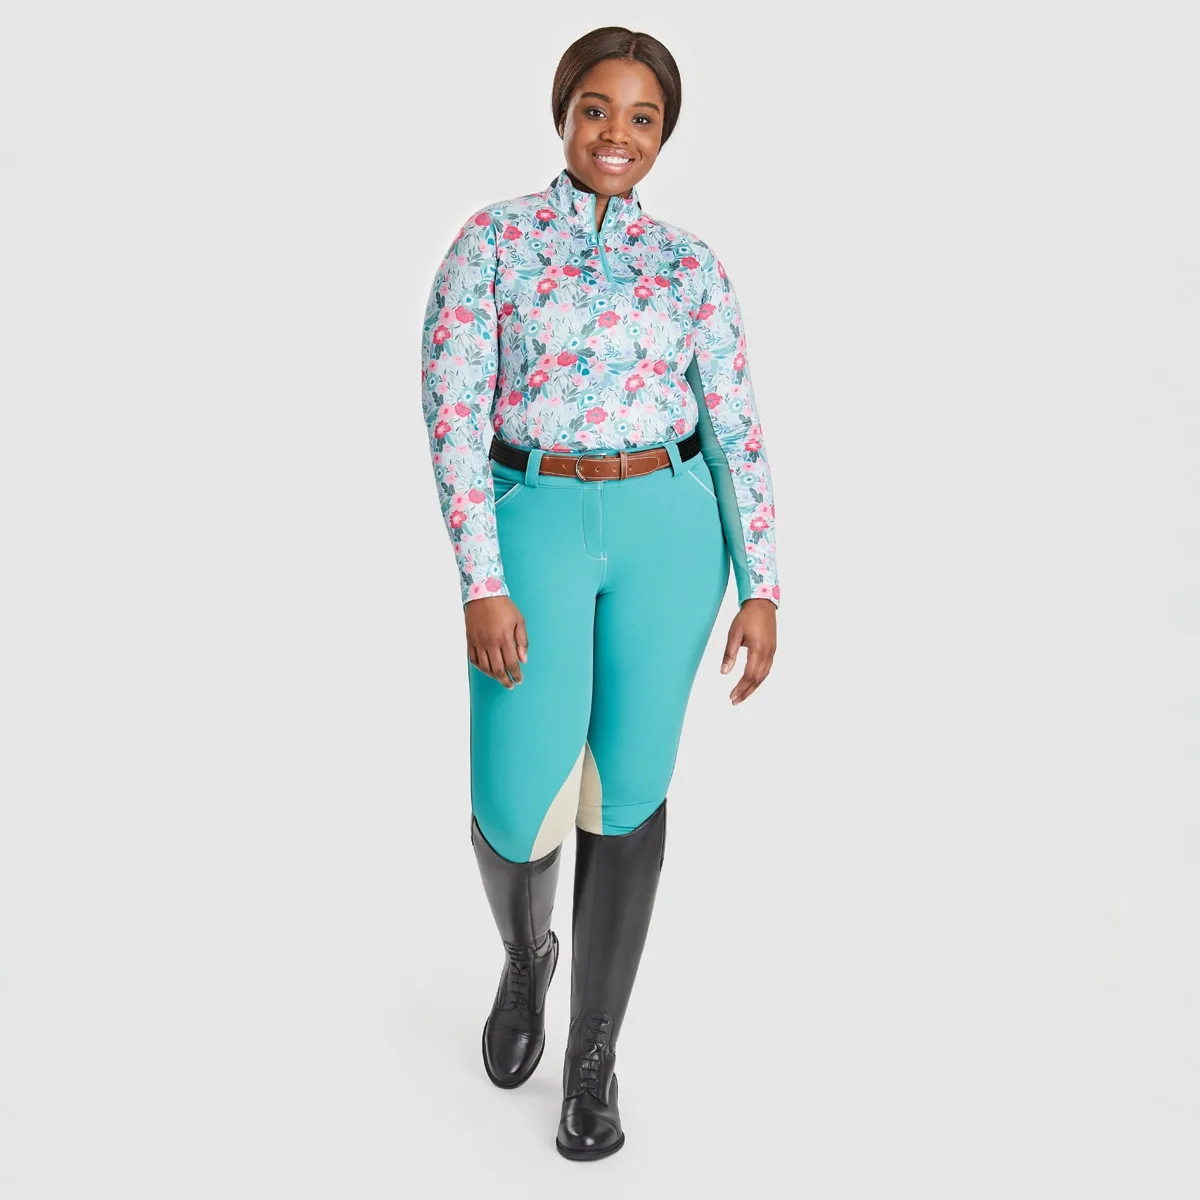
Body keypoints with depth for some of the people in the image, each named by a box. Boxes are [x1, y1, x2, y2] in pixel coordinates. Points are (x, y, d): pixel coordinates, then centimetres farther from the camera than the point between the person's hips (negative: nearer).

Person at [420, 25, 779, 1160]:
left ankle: (593, 1050, 22)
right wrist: (481, 585, -15)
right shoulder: (493, 240, 0)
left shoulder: (690, 264, 7)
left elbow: (735, 428, 6)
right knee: (515, 806, -5)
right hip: (537, 525, -1)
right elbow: (455, 414, -7)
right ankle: (526, 952, 32)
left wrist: (761, 589, 0)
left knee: (626, 790, 5)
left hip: (669, 526, 2)